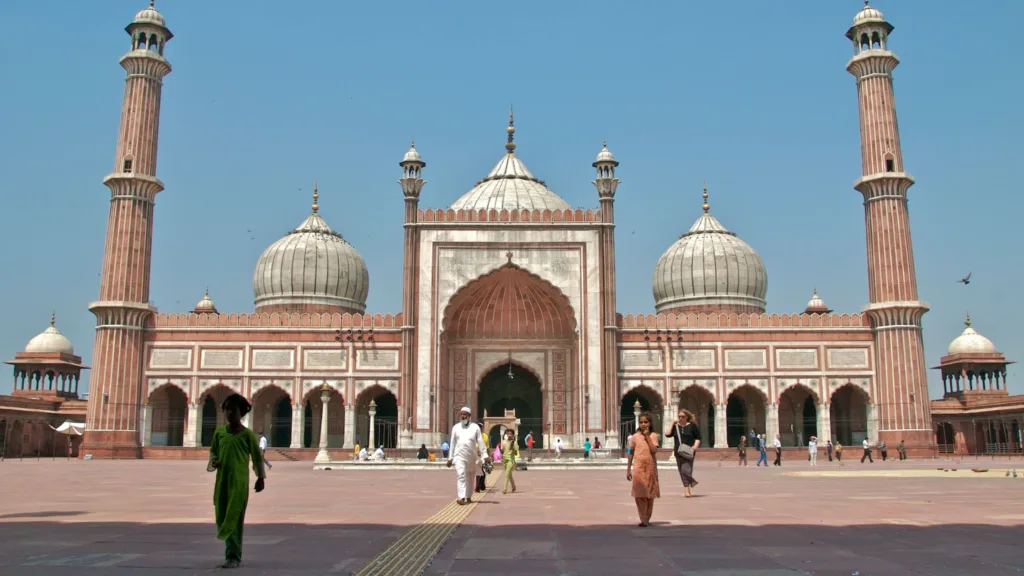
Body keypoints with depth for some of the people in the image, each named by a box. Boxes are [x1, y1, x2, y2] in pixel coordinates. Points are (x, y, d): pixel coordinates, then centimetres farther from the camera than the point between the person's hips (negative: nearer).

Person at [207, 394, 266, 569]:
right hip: (222, 479, 4)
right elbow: (213, 450, 19)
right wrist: (213, 461, -3)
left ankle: (233, 556, 0)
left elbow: (257, 456, 1)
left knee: (234, 518, -5)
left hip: (239, 480, -4)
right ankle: (233, 550, 26)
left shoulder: (247, 434, -5)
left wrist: (261, 477, 1)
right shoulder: (219, 432, 6)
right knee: (221, 516, 8)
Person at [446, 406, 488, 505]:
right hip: (459, 456, -1)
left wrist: (485, 455, -9)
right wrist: (450, 458, 9)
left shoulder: (475, 427, 1)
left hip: (472, 457, 1)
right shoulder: (456, 427, 6)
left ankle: (468, 497, 26)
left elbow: (480, 442, -1)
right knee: (460, 475, -16)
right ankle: (461, 497, -22)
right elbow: (453, 443, 10)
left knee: (470, 477, 12)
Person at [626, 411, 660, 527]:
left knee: (650, 494, 7)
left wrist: (647, 436, -13)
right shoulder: (635, 436, 3)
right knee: (639, 494, -6)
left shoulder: (653, 436, 1)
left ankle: (647, 518, 19)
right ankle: (643, 519, -3)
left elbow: (654, 450, -14)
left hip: (651, 467, 0)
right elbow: (631, 453, 7)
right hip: (638, 467, 0)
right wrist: (628, 469, 5)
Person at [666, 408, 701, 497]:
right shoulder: (675, 427, 12)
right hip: (678, 453, 4)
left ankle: (686, 490, -11)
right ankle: (687, 490, 17)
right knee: (682, 472, 7)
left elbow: (698, 438, 5)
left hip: (688, 452, -4)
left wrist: (695, 446, -12)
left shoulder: (692, 426, 3)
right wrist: (672, 424, -1)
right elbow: (667, 433, -2)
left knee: (686, 470, -19)